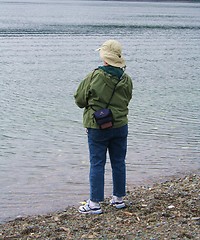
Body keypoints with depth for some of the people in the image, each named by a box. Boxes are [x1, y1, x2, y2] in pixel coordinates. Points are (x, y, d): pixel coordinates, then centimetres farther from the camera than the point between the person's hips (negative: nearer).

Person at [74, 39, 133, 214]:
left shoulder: (94, 77, -15)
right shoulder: (126, 80, -3)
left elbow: (79, 100, -6)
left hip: (97, 128, -4)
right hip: (120, 126, 4)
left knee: (97, 164, 2)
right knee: (119, 162, 14)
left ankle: (95, 203, 4)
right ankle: (119, 198, 24)